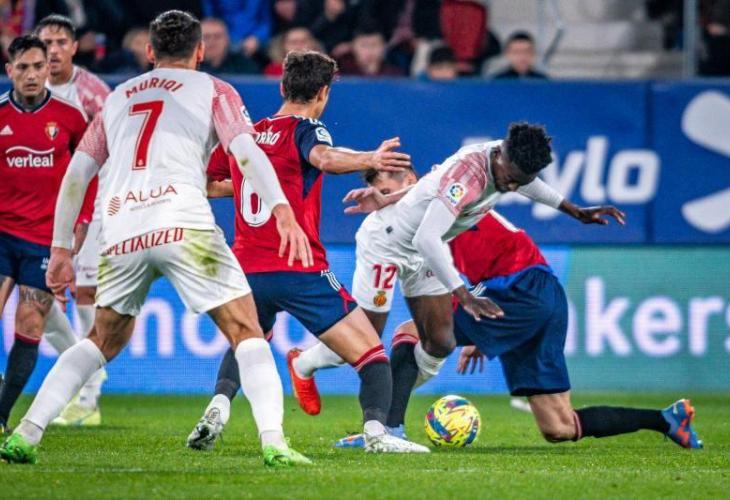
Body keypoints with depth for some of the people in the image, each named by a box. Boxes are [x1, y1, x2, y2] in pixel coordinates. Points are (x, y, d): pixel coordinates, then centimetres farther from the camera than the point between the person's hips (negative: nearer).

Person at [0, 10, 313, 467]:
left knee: (104, 340, 22)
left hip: (120, 235, 4)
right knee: (246, 331, 2)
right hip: (184, 224, -4)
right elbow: (246, 151, -2)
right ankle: (273, 442, -15)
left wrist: (61, 250, 28)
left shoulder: (118, 97, 27)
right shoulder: (213, 91, 15)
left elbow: (76, 174, 24)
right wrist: (283, 211, -14)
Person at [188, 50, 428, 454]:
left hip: (248, 269, 6)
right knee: (371, 352, 0)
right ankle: (375, 430, -21)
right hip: (300, 270, -6)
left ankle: (217, 410, 7)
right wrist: (368, 160, -45)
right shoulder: (305, 129, -3)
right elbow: (323, 158, -28)